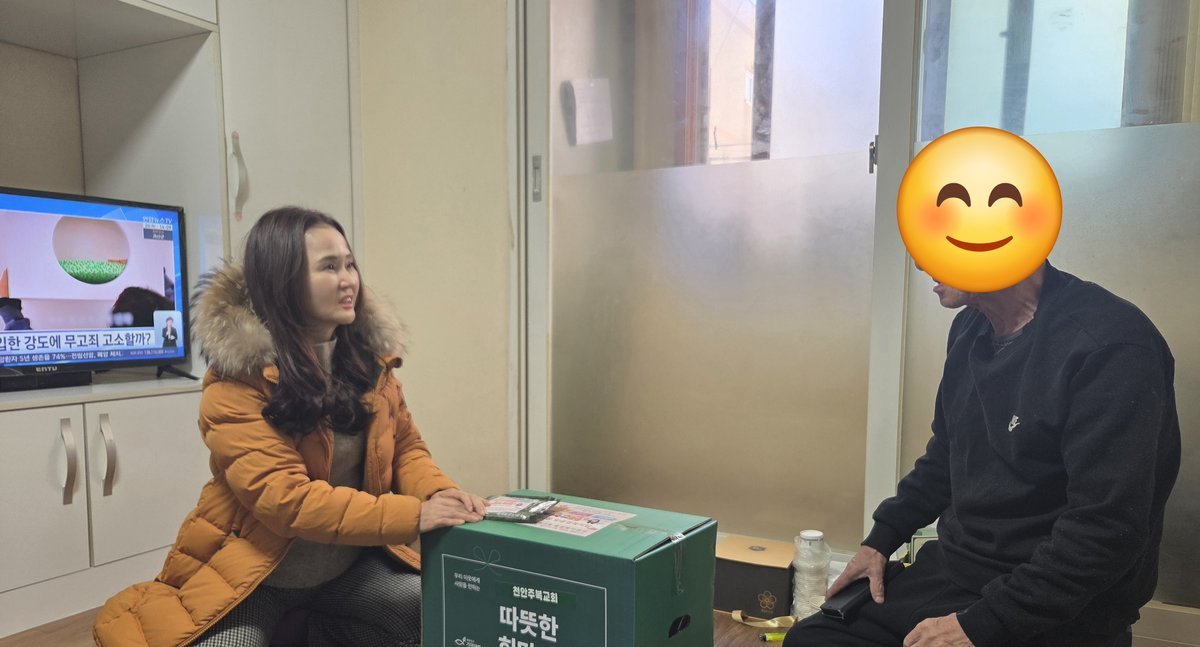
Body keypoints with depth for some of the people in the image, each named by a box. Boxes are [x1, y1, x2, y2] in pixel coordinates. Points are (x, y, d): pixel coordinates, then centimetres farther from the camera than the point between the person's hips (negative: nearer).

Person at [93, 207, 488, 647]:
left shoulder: (370, 353, -2)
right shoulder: (238, 380, -18)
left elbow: (406, 447, 4)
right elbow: (286, 499, -25)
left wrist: (439, 494, -18)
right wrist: (413, 514, -30)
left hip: (351, 565, 5)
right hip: (255, 574, -4)